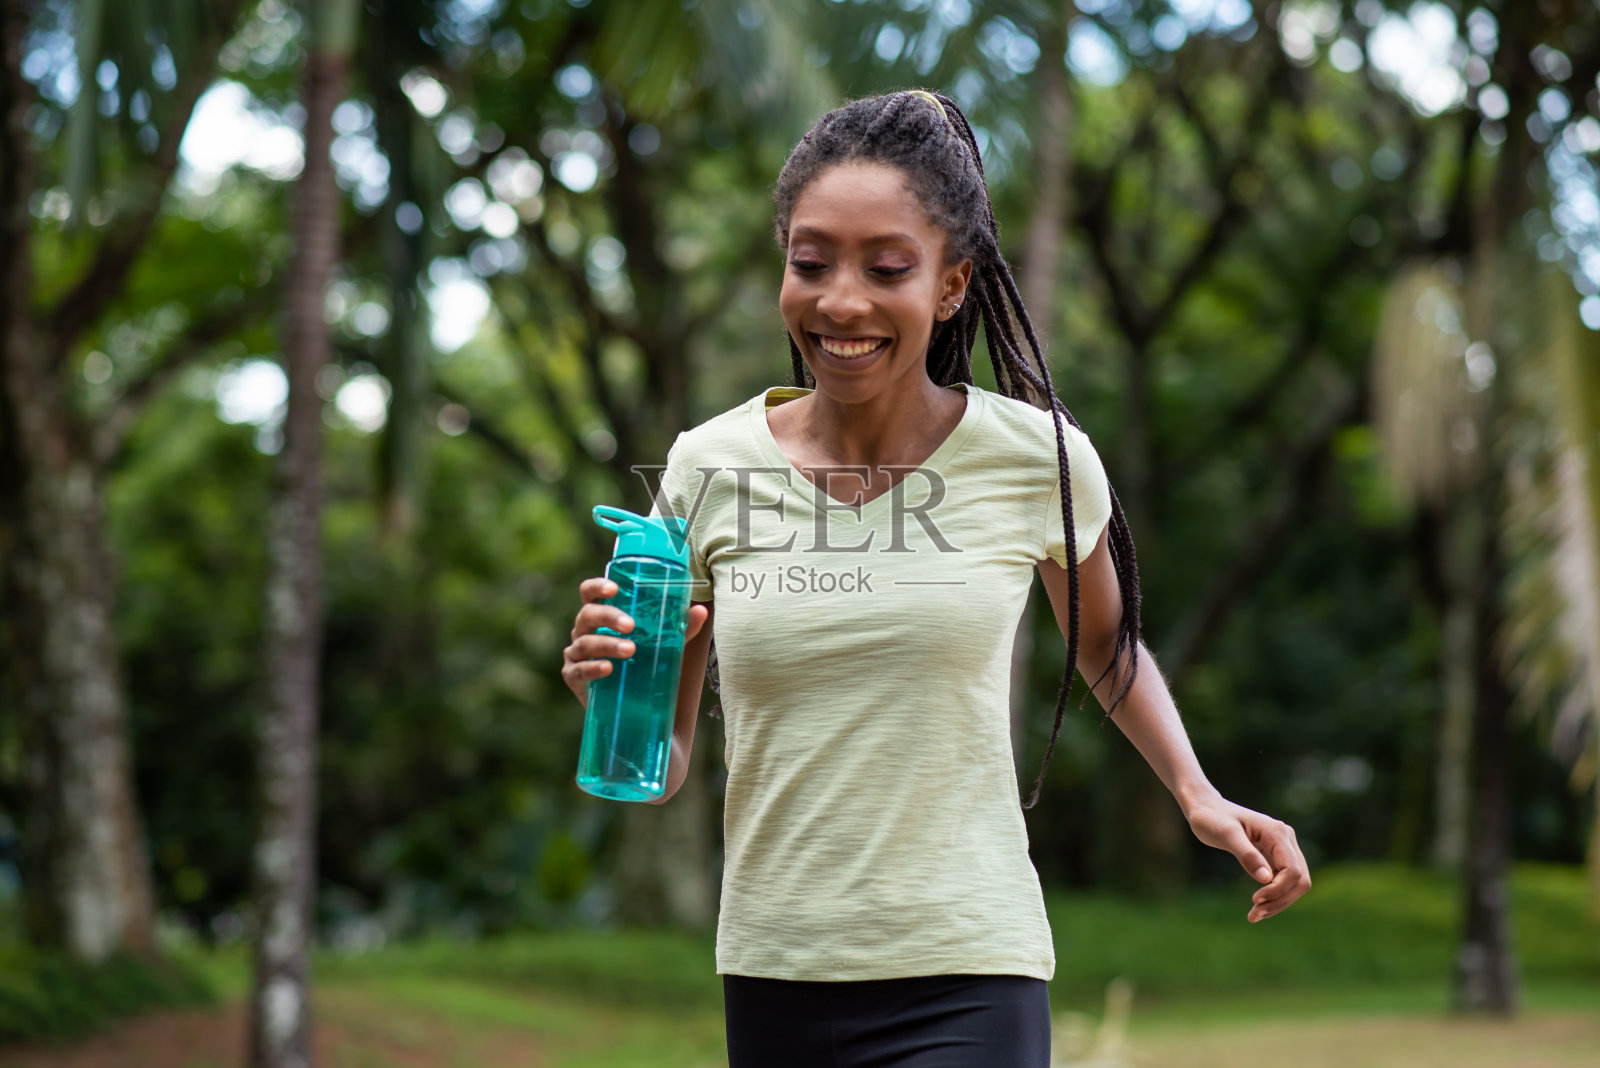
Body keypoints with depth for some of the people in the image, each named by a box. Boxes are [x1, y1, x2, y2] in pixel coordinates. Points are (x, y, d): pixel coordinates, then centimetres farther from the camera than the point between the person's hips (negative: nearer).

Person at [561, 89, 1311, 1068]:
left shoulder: (1036, 457, -5)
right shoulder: (711, 468, -2)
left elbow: (1106, 643, 16)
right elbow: (664, 769, 4)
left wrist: (1197, 793, 2)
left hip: (966, 984, -2)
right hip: (773, 982, 2)